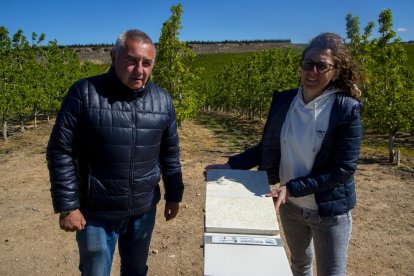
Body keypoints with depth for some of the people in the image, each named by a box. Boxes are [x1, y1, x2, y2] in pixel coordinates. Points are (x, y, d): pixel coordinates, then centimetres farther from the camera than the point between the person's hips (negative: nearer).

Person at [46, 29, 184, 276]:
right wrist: (67, 206, -12)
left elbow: (170, 153, 6)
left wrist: (174, 196, 9)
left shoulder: (162, 100, -2)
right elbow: (60, 152, -11)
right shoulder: (84, 93, -13)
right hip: (96, 212, -3)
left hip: (144, 210, 3)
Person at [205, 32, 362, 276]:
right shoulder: (284, 101, -8)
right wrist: (231, 165, -6)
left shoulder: (347, 110, -19)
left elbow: (344, 169, -19)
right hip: (290, 205, 4)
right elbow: (267, 148, 1)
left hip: (330, 211, -3)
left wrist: (292, 188, -24)